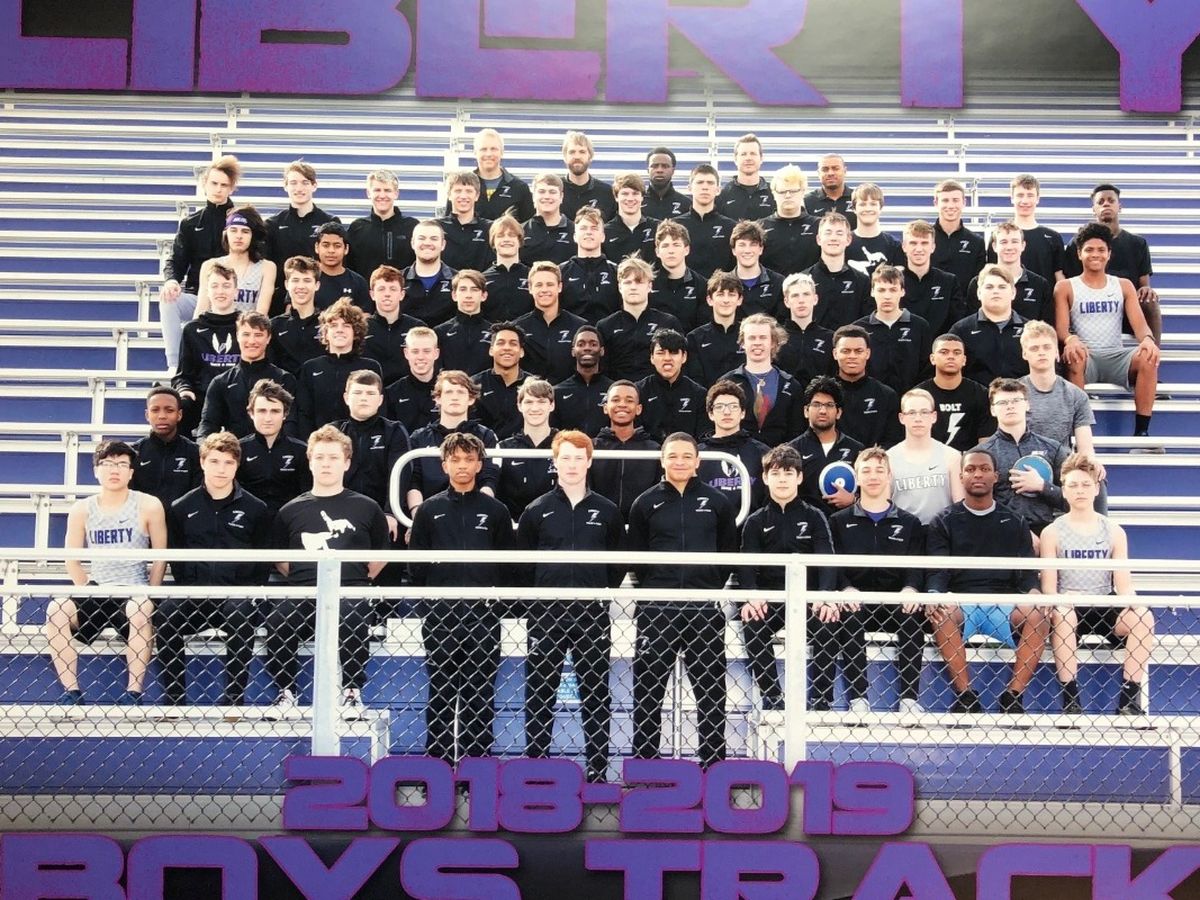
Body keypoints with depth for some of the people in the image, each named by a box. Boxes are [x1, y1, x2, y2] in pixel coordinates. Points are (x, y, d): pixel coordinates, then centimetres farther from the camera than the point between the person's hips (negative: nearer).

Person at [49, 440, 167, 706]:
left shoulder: (149, 506, -1)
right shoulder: (81, 510, 6)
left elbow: (160, 558, 1)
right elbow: (73, 561, 9)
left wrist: (148, 597, -5)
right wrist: (89, 594, -2)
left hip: (135, 591, -3)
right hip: (96, 592, 3)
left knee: (141, 611, -36)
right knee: (57, 610, -24)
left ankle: (134, 691, -25)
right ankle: (71, 690, -16)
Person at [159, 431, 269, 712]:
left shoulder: (255, 509, 10)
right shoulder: (182, 508, 14)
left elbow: (264, 558, 10)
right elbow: (175, 557, 13)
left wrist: (248, 589, -6)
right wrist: (189, 587, -4)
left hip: (237, 592, -1)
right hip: (194, 595, 2)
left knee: (240, 617, -35)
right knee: (164, 614, -30)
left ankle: (233, 700, -24)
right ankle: (173, 700, -19)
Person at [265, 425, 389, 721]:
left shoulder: (366, 508, 15)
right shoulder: (291, 511, 20)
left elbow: (381, 555, 20)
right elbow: (280, 559, 24)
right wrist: (303, 581, 12)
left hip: (349, 593, -1)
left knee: (353, 615, -38)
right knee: (278, 617, -33)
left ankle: (352, 693, -15)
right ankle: (285, 693, -10)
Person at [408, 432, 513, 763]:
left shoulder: (495, 510, 7)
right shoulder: (429, 510, 8)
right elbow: (416, 564, 6)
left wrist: (492, 591, -3)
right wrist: (433, 592, -3)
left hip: (483, 612, 0)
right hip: (440, 613, 0)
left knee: (481, 693, 3)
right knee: (440, 692, 5)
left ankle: (477, 761, 10)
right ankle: (438, 761, 11)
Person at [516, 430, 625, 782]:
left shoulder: (607, 511, 6)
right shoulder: (537, 511, 4)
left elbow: (619, 562, 12)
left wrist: (602, 591, 4)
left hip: (593, 614, 1)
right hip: (546, 613, 0)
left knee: (596, 692, 6)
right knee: (539, 692, 3)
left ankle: (597, 766, 14)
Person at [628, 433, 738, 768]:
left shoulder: (716, 502, 6)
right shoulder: (645, 503, 4)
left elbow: (729, 552, 9)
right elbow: (635, 555, 8)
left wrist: (710, 586, 1)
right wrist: (653, 585, -1)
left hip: (704, 610, 0)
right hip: (656, 609, 0)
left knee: (711, 691, 7)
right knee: (647, 691, 4)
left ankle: (714, 762, 17)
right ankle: (643, 762, 13)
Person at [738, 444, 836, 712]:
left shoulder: (814, 517, 11)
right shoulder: (756, 521, 13)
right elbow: (747, 564, 0)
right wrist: (751, 597, -22)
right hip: (769, 600, 1)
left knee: (829, 625, -32)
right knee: (752, 625, -31)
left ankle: (822, 699, -16)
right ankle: (771, 697, -14)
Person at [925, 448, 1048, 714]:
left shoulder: (1014, 523, 19)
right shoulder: (944, 522, 14)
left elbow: (1026, 571, 11)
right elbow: (937, 570, 3)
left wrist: (1033, 591, -14)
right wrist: (934, 595, -21)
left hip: (1004, 604, 1)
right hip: (960, 603, -1)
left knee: (1038, 615, -31)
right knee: (942, 613, -36)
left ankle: (1013, 696, -23)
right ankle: (965, 696, -28)